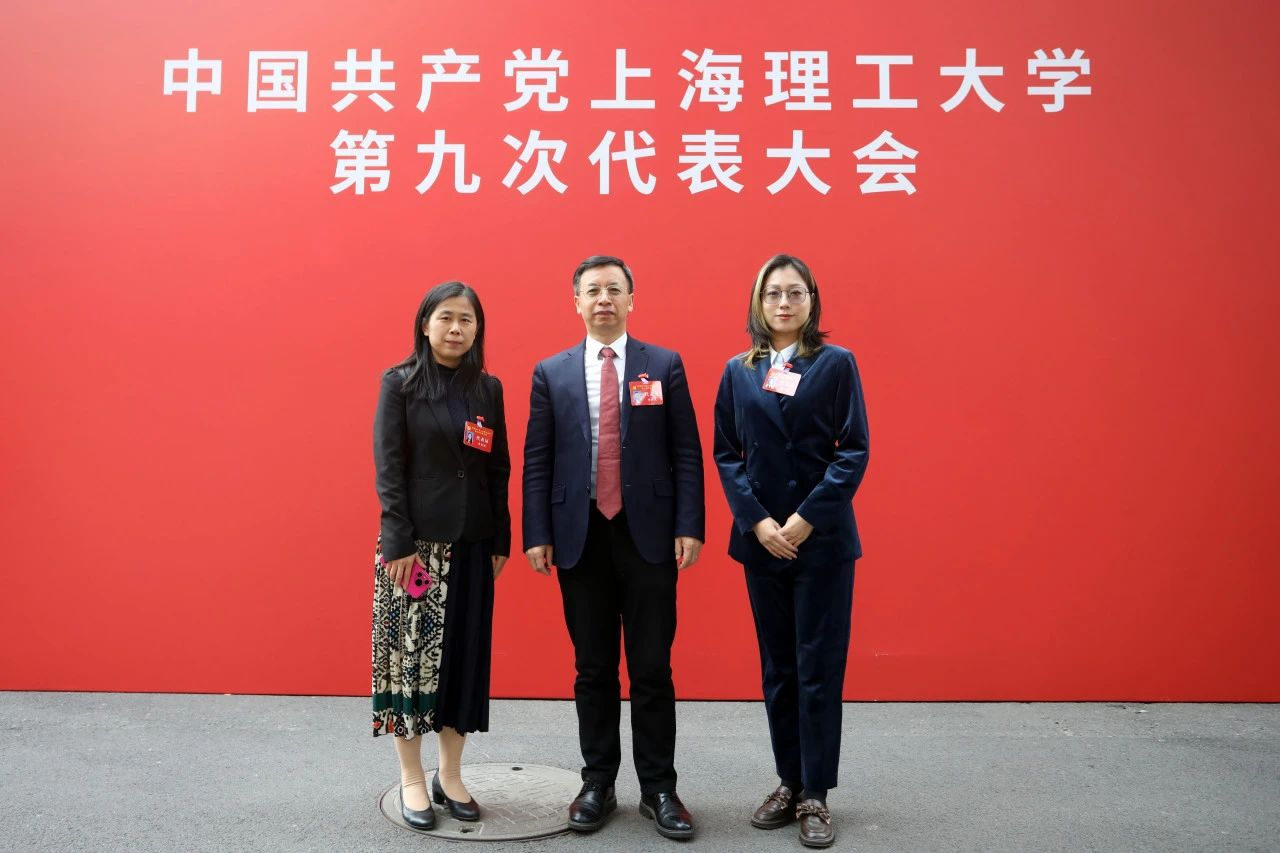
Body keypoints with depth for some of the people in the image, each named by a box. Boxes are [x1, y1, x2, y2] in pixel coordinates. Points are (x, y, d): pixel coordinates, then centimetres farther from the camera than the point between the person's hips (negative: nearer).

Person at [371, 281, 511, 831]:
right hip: (416, 540, -4)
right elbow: (388, 467, -7)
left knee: (465, 653, 7)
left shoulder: (488, 389, 8)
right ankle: (411, 779, 15)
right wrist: (399, 541, -13)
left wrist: (501, 540, 5)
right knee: (410, 651, 1)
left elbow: (498, 470, 9)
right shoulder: (399, 383, -2)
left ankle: (450, 774, 21)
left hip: (472, 542, 4)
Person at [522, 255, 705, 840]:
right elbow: (536, 461, 5)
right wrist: (537, 535, -2)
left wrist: (689, 527, -6)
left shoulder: (665, 366, 4)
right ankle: (598, 783, 24)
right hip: (580, 536, 1)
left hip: (648, 535, -1)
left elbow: (686, 453, 1)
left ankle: (659, 789, 17)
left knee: (652, 669, 4)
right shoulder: (551, 373, 7)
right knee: (593, 668, 11)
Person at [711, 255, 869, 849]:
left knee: (819, 667, 1)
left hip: (822, 538, -3)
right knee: (776, 667, 11)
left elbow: (854, 450, -5)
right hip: (761, 538, 3)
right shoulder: (738, 371, 7)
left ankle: (815, 795, 13)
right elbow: (725, 454, 5)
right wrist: (757, 521, -8)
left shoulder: (836, 363, -1)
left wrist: (807, 519, -13)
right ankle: (788, 783, 24)